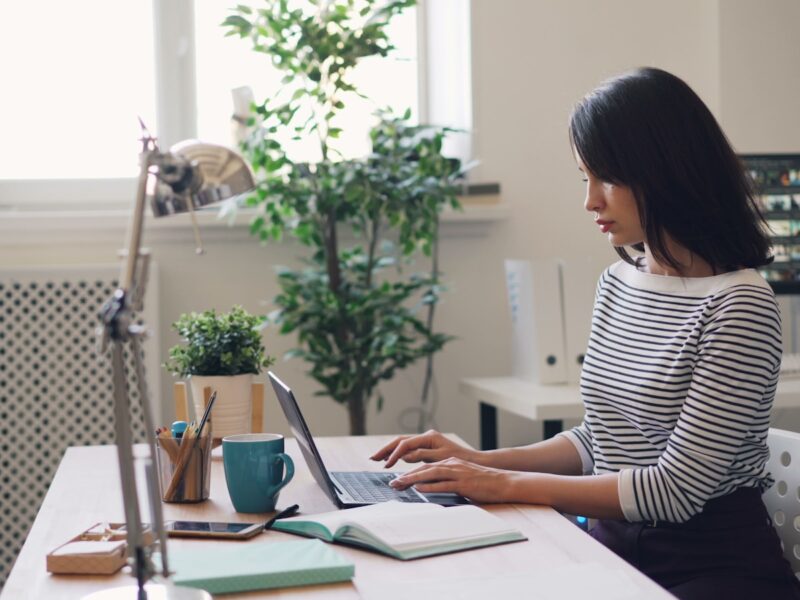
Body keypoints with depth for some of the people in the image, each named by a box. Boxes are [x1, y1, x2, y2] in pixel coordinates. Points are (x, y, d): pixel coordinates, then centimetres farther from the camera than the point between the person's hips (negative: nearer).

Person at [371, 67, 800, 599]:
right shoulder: (618, 282, 9)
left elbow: (677, 489, -18)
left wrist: (508, 485, -16)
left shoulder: (740, 303, -15)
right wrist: (486, 462, 1)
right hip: (617, 546, 6)